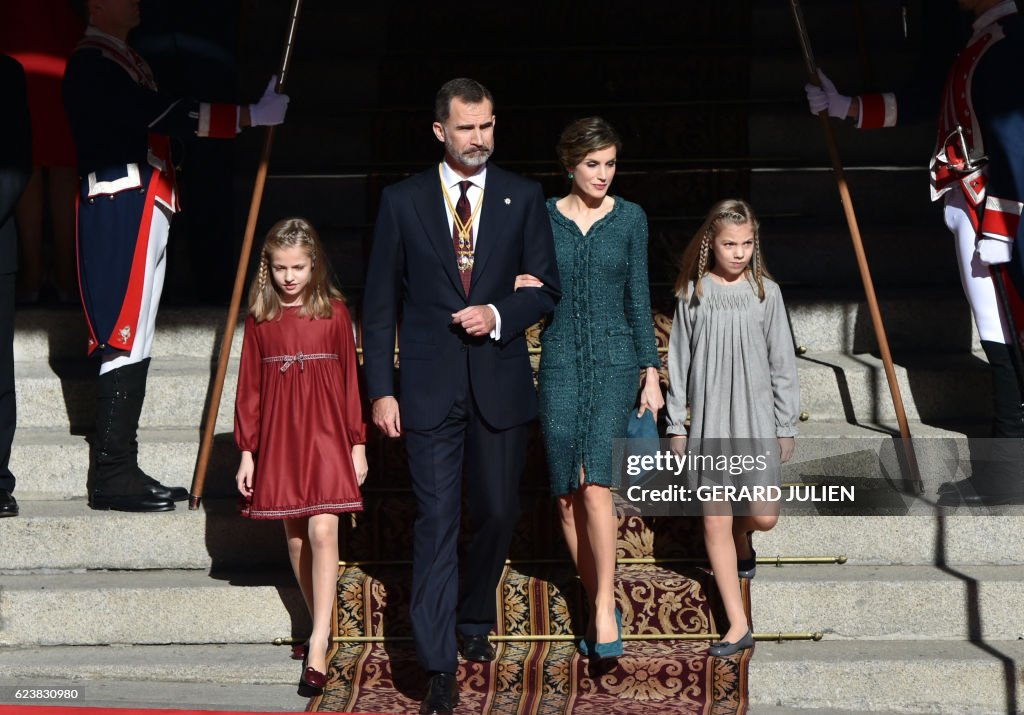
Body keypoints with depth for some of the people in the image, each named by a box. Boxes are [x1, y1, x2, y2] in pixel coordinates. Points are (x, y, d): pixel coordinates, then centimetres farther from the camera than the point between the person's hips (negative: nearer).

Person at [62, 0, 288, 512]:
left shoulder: (125, 60, 20)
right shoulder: (90, 64, -12)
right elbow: (159, 115, -22)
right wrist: (249, 115, -22)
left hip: (142, 217, 10)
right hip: (118, 216, -10)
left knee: (135, 342, 10)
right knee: (124, 343, -9)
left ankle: (122, 470, 14)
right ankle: (112, 477, -5)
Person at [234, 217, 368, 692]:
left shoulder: (334, 312, 1)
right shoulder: (259, 318, 4)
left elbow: (350, 379, 4)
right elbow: (249, 387, 6)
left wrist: (357, 443, 3)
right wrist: (247, 451, 4)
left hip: (326, 437, -2)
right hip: (278, 439, 2)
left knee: (322, 532, -12)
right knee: (295, 536, 7)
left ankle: (319, 643, -11)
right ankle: (321, 624, 21)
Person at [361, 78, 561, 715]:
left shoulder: (524, 198, 4)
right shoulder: (403, 202, 1)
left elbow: (546, 287, 6)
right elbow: (380, 304, 2)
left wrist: (498, 315, -13)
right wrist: (381, 390, -3)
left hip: (501, 384, 2)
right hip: (429, 388, -2)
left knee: (498, 514, 11)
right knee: (438, 522, -2)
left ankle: (475, 619, 37)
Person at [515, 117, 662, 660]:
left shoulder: (630, 218, 4)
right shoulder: (540, 217, 4)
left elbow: (638, 299, 7)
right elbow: (530, 292, 10)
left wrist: (651, 371, 3)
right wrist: (515, 288, -13)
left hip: (614, 361, -1)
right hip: (559, 363, 2)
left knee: (595, 484, -15)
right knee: (567, 494, 2)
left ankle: (605, 608, -6)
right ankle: (599, 605, 16)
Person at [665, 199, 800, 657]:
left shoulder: (765, 292, -1)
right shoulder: (692, 293, 0)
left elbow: (782, 362, 3)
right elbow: (679, 362, 5)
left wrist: (786, 426, 3)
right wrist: (676, 424, 4)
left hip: (756, 417, 0)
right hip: (708, 421, 0)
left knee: (764, 516, -3)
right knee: (714, 520, -1)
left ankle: (742, 537, 36)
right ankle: (737, 625, 6)